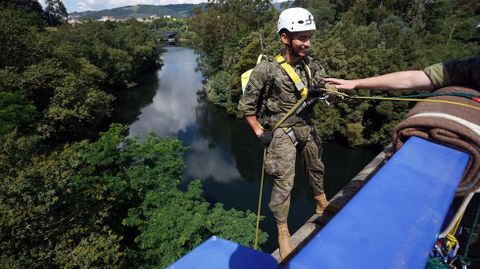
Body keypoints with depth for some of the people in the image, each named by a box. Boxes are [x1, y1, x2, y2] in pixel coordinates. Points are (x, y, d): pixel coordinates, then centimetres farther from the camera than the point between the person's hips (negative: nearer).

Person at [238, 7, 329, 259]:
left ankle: (322, 204, 52)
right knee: (284, 182, -5)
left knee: (316, 168, 23)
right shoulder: (266, 69, -16)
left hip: (307, 128, 6)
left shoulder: (313, 66, -1)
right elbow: (247, 105, -9)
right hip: (282, 132, -5)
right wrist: (260, 133, -11)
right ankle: (283, 232, 15)